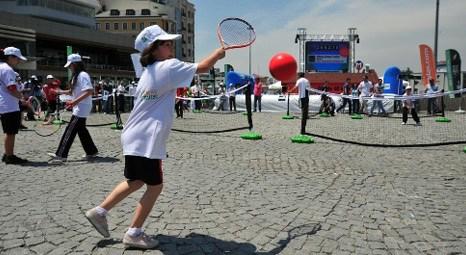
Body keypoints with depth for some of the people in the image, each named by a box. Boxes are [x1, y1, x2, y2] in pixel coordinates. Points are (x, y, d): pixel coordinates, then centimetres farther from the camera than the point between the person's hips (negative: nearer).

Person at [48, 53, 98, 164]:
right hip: (78, 108, 10)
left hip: (82, 108, -10)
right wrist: (61, 92, 14)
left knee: (70, 131, -10)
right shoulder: (76, 76, 15)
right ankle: (91, 151, 25)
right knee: (81, 129, 15)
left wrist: (75, 101, -28)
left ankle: (61, 155, -9)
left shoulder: (83, 75, -15)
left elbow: (90, 91, -25)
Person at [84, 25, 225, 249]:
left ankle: (99, 211, 29)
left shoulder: (149, 71, 16)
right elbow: (202, 68, -9)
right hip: (147, 140, -9)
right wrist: (218, 53, 7)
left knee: (135, 182, 22)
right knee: (155, 186, 4)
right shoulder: (169, 66, -11)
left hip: (135, 137, 9)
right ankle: (134, 234, 12)